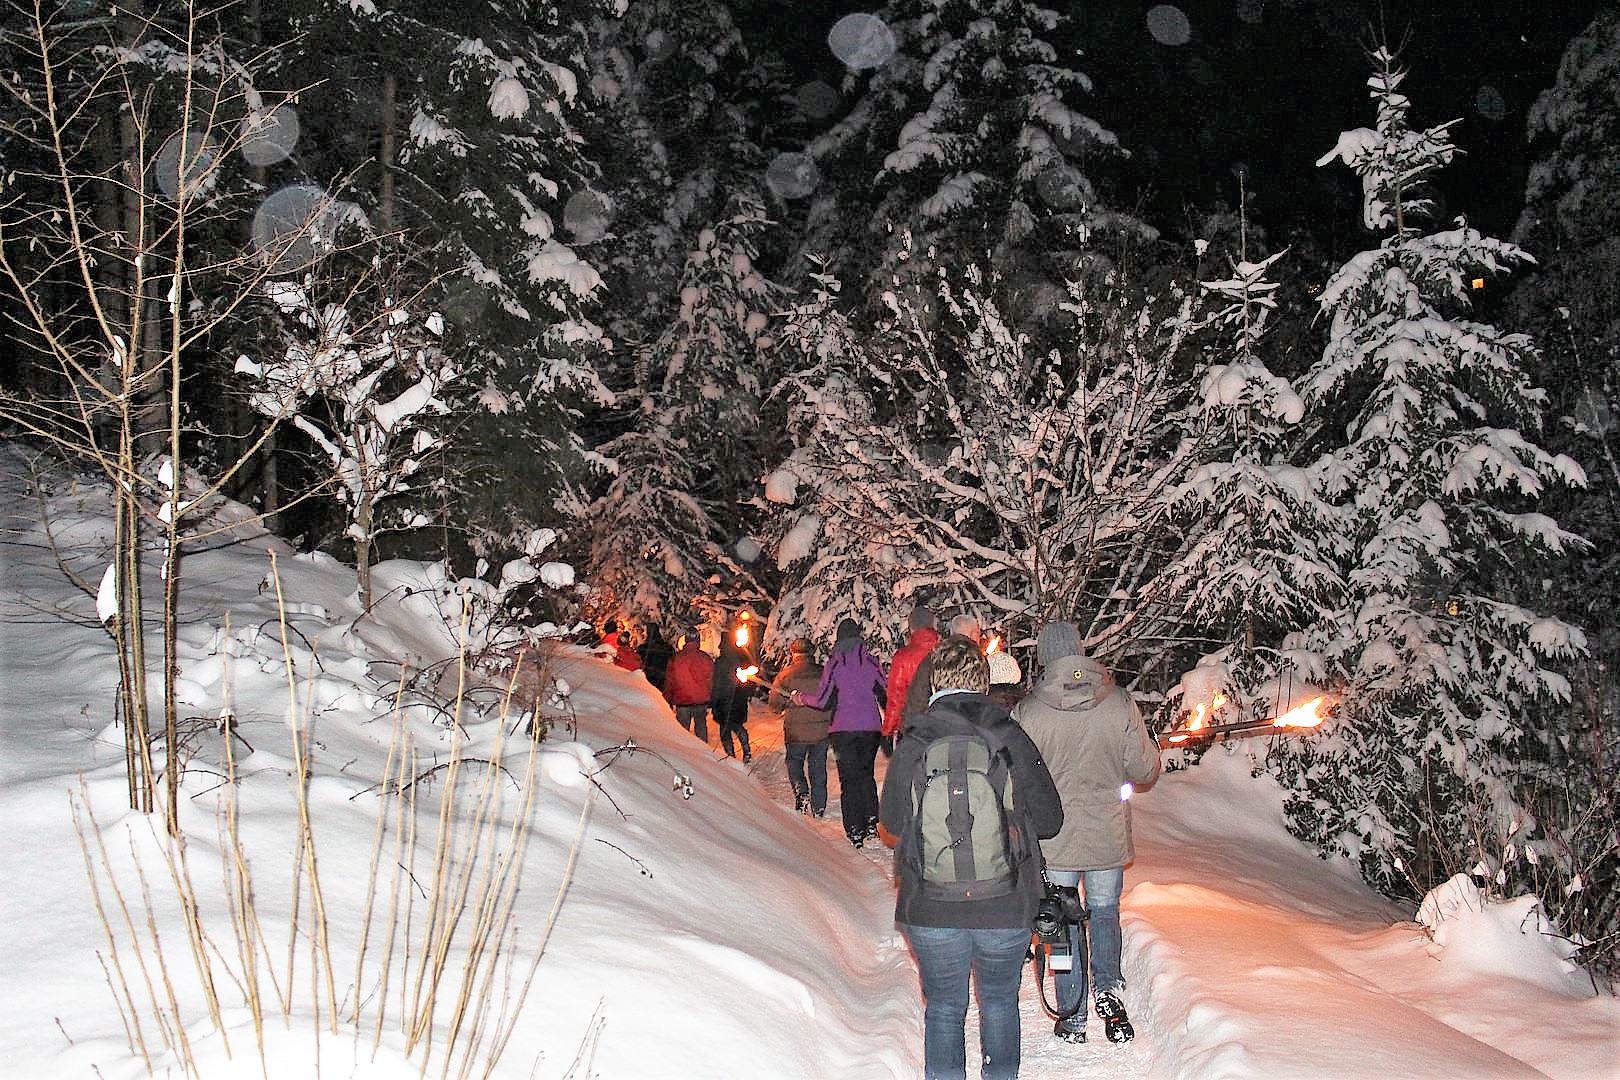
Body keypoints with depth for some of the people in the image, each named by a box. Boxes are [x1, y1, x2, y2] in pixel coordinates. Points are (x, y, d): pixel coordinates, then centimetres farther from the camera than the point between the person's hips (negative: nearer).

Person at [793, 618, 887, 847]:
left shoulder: (834, 664, -4)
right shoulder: (871, 661, 0)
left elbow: (823, 700, -4)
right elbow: (886, 694, 3)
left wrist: (802, 699, 14)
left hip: (843, 729, -2)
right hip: (870, 727, 2)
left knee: (849, 778, 3)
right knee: (867, 774, 18)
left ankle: (855, 831, -1)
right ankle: (871, 821, 9)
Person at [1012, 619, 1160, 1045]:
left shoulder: (1027, 712, -14)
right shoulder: (1120, 703, -11)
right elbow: (1145, 770, -4)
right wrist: (1149, 748, 18)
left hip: (1053, 839, -1)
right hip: (1108, 835, 1)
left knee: (1064, 922, 15)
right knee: (1104, 912, 23)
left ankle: (1072, 1017, 19)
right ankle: (1108, 988, 5)